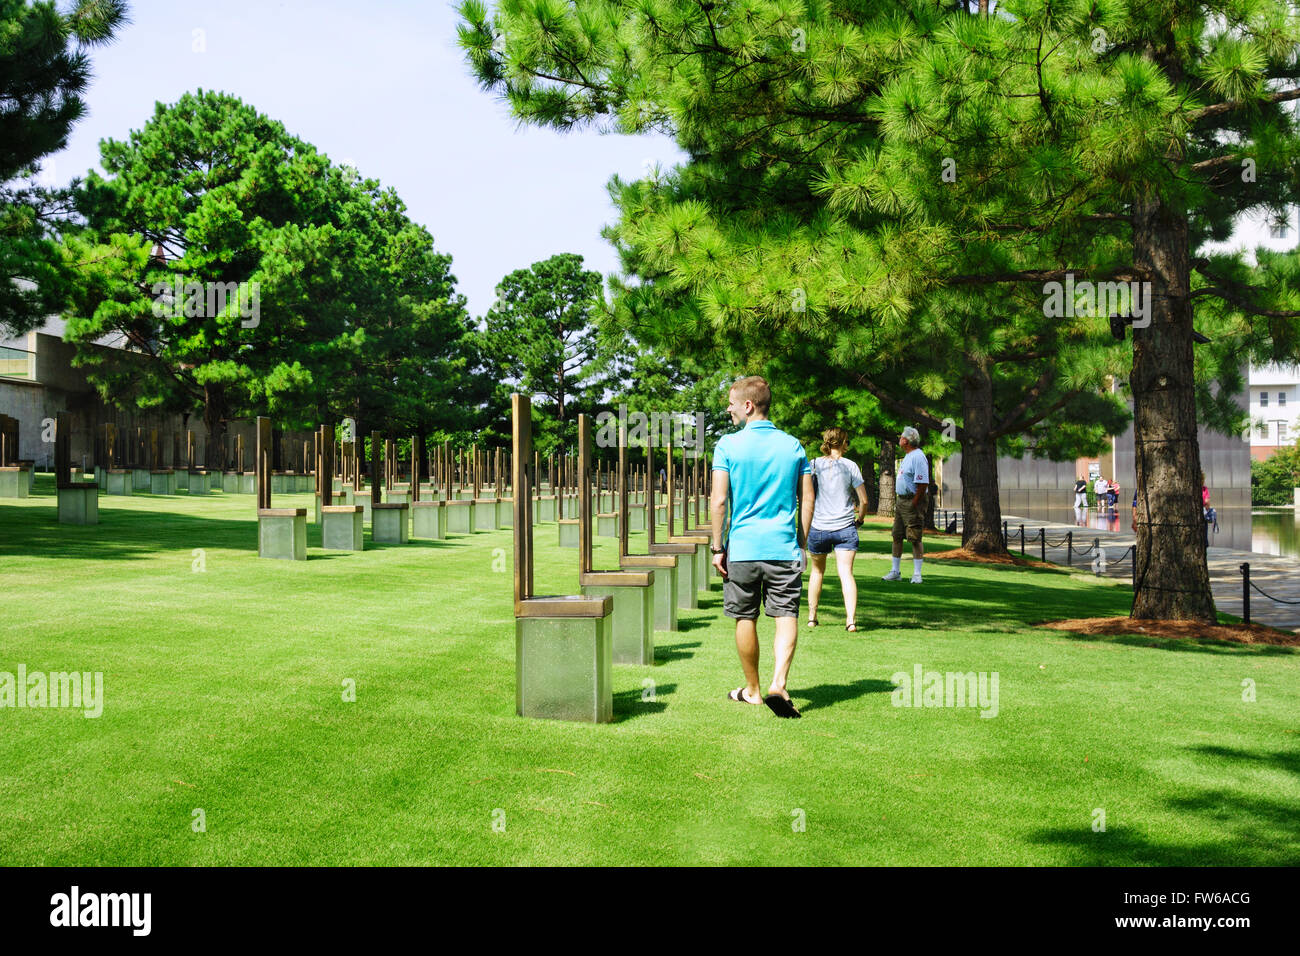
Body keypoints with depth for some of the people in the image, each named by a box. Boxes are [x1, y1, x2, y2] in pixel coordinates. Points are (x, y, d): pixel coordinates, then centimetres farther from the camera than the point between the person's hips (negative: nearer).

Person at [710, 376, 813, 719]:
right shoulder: (793, 445, 5)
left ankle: (752, 690, 24)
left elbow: (719, 501, -8)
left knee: (746, 619, 11)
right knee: (787, 616, 1)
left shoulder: (728, 445, -5)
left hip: (742, 548, -1)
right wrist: (801, 545, 14)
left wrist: (717, 548, -1)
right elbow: (808, 500, 6)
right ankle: (778, 684, -17)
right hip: (784, 549, 1)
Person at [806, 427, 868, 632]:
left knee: (817, 571, 19)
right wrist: (859, 519, 15)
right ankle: (851, 619, -16)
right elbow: (863, 500, -3)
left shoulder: (814, 465, -2)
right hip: (845, 527, -1)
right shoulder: (851, 466, -3)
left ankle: (812, 617, 24)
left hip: (818, 527, 1)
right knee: (846, 573, -4)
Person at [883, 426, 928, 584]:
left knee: (915, 538, -6)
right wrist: (898, 502, 18)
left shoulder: (918, 457, -14)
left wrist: (913, 505, -20)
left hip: (912, 501, -10)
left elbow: (922, 483, -20)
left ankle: (917, 574, -2)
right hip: (900, 500, 10)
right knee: (897, 536, 11)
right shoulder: (907, 456, 18)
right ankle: (895, 572, 17)